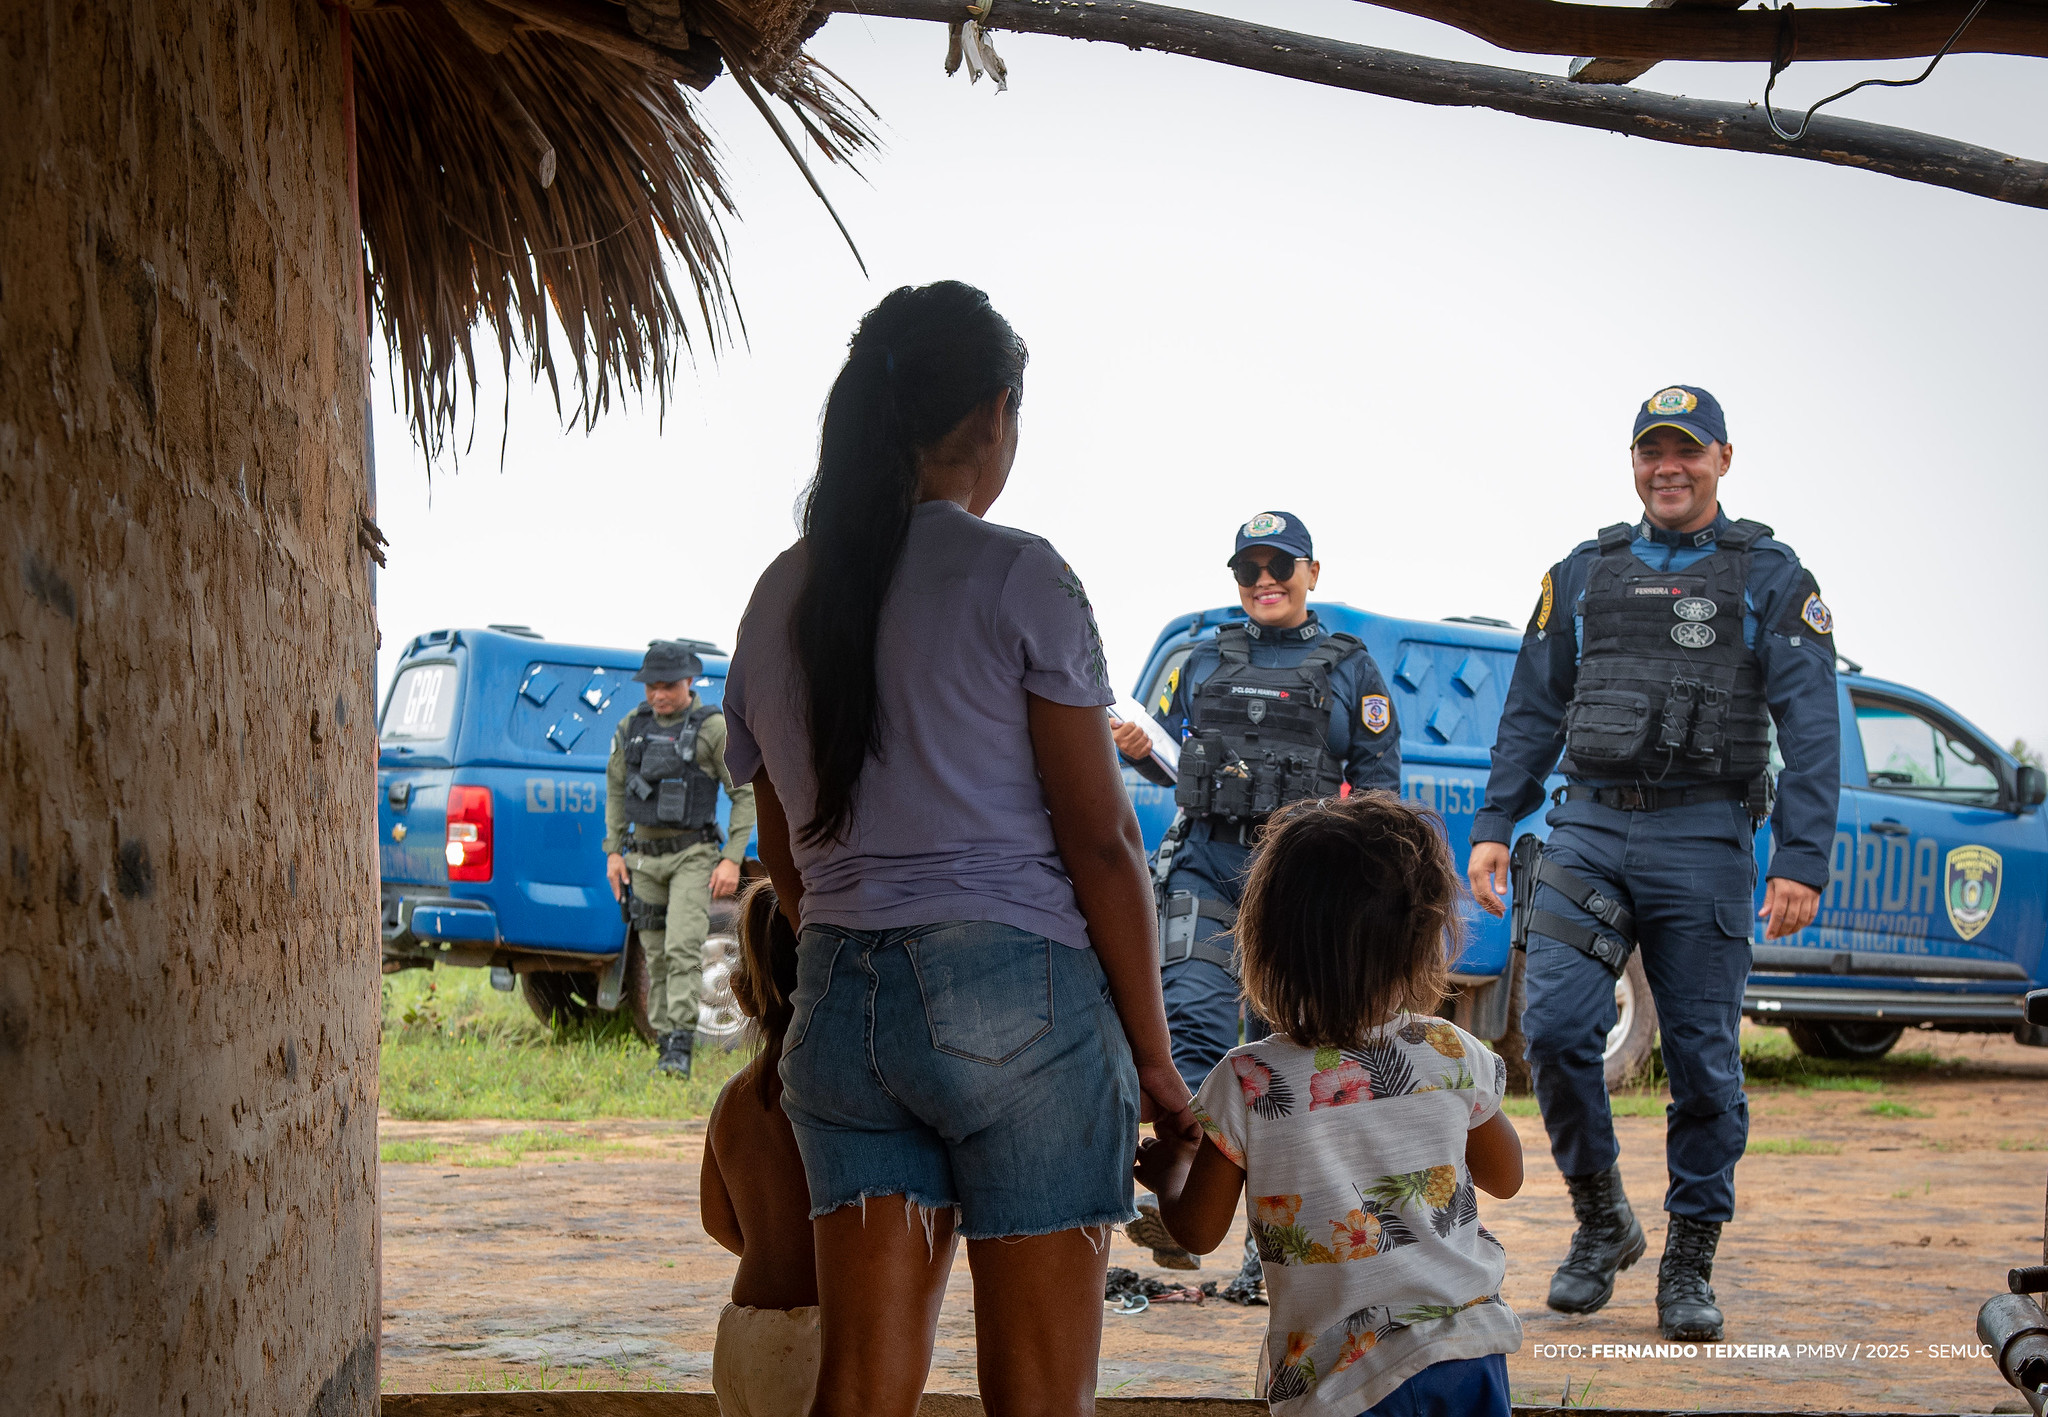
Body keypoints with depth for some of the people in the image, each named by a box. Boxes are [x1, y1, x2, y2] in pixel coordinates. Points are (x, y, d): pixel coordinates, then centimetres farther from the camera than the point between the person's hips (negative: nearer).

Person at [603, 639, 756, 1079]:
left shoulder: (714, 728, -8)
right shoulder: (632, 727, 5)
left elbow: (745, 794, -6)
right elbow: (616, 788, 16)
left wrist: (732, 860, -12)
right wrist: (613, 851, 9)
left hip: (693, 856, -5)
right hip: (645, 857, 5)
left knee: (683, 948, -17)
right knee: (657, 955, 7)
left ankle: (680, 1050, -21)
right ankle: (666, 1047, 14)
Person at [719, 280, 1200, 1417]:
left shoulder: (778, 599, 13)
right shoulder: (1016, 576, -5)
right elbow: (1099, 840, -7)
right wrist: (1154, 1054, 0)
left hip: (837, 1002, 6)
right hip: (1017, 990, -5)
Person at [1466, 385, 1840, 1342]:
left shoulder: (1772, 579, 6)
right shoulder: (1583, 576, 15)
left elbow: (1810, 730, -2)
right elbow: (1532, 713, 17)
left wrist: (1801, 861, -11)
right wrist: (1495, 825, 6)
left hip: (1703, 840, -2)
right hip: (1588, 830, 2)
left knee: (1703, 1057, 0)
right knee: (1555, 1025, -13)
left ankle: (1689, 1265, 12)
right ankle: (1600, 1221, 7)